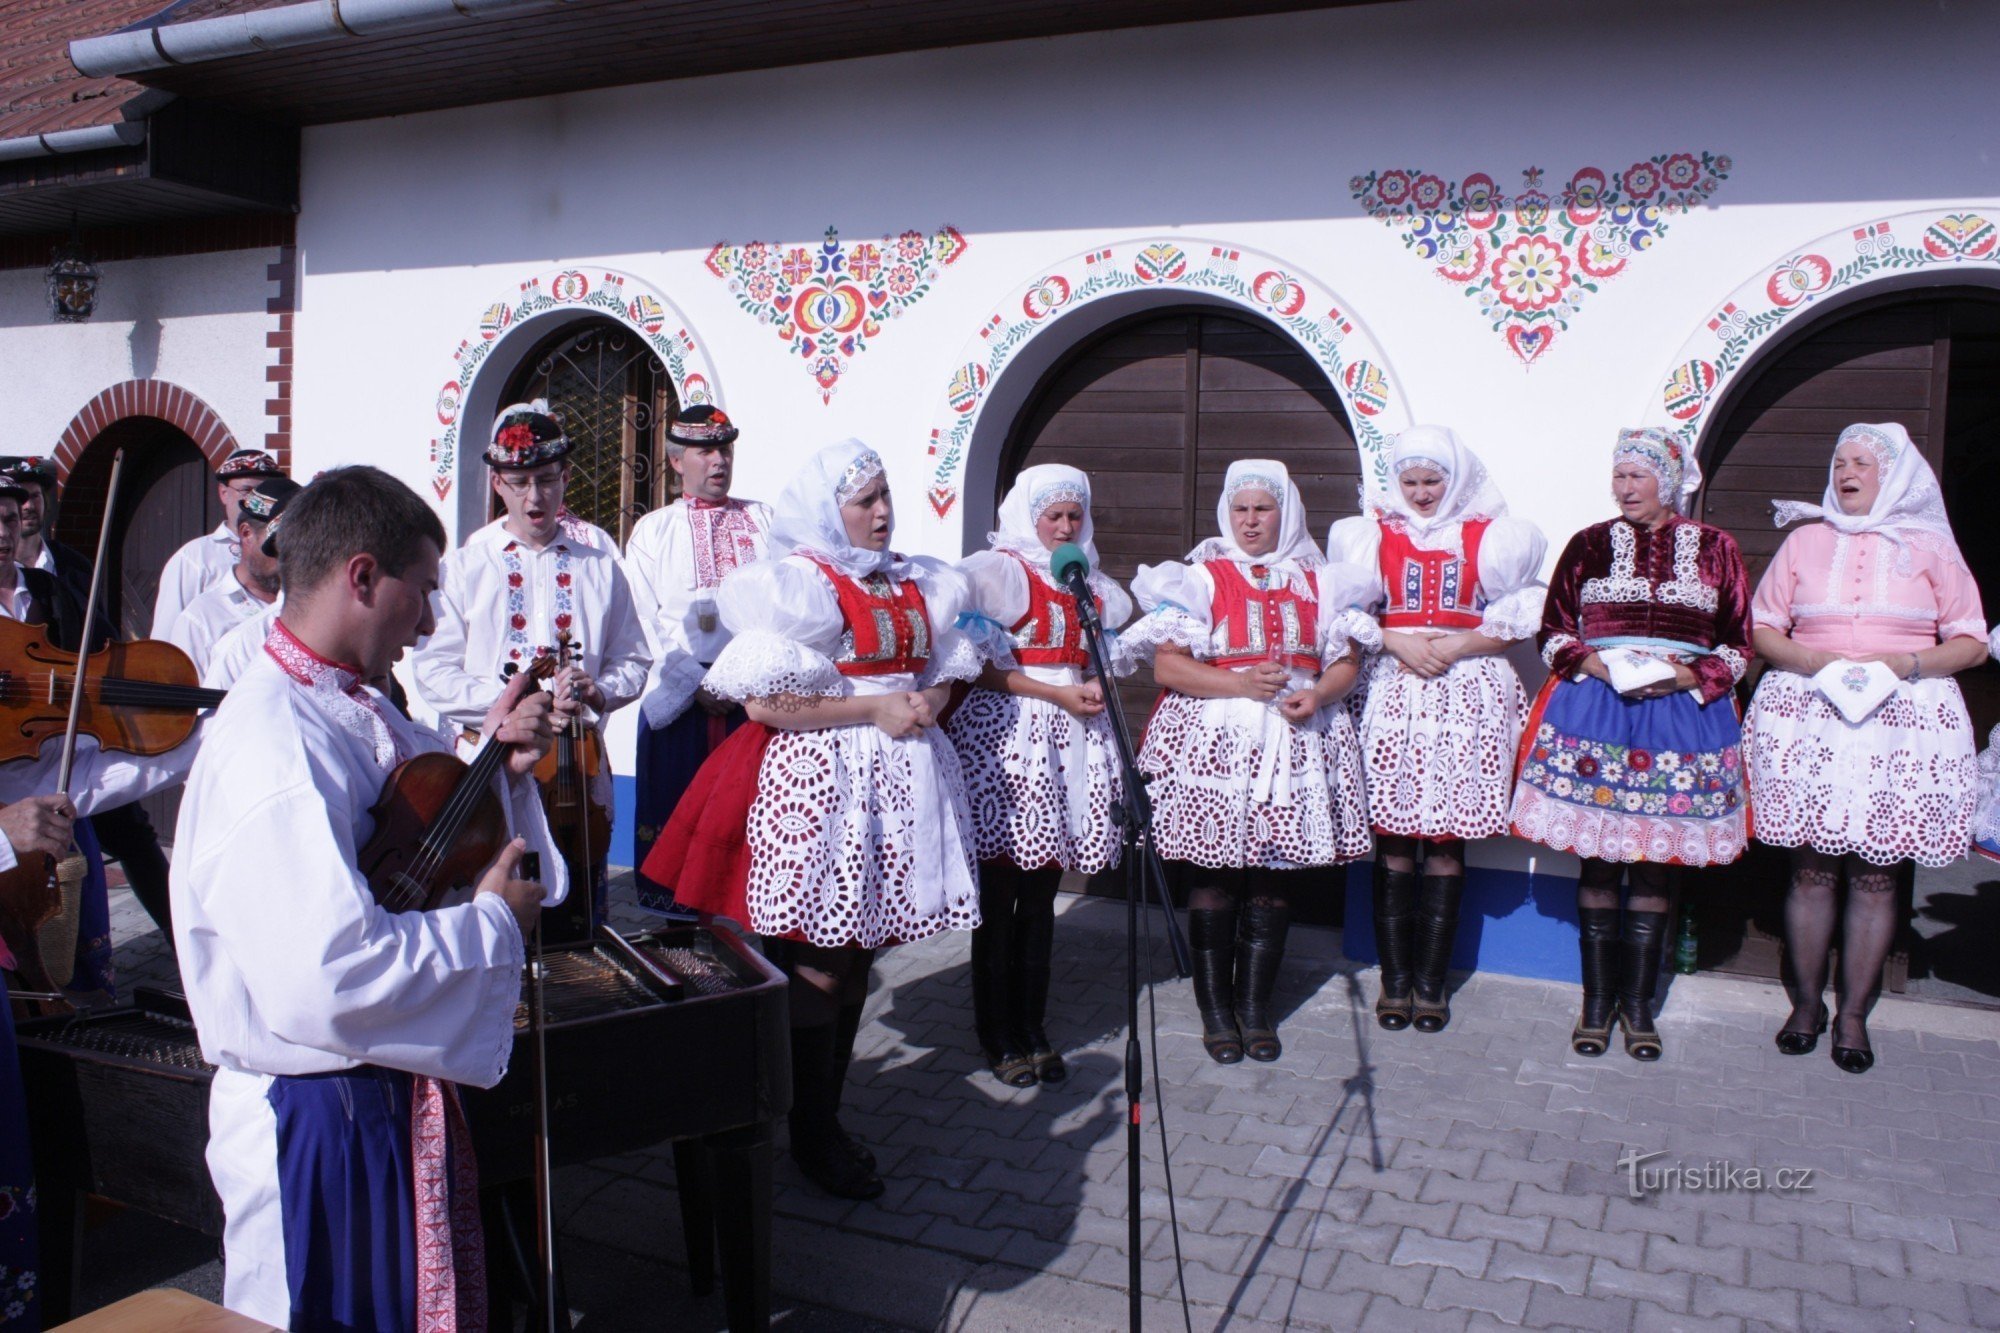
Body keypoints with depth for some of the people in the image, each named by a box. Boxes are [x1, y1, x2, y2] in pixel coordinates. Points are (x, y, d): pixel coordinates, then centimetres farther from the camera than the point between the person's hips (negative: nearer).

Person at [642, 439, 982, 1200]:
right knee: (818, 963, -1)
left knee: (860, 952, 13)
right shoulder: (797, 583, -8)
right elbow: (765, 702, -16)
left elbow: (945, 670, 22)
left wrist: (927, 705, -2)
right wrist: (875, 710, -16)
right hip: (819, 782, -7)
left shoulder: (915, 584, 14)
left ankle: (828, 1115, 26)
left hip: (898, 781, 7)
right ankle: (810, 1139, 14)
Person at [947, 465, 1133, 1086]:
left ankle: (1032, 1028, 17)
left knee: (1042, 894, 9)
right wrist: (1058, 694, -13)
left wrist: (1096, 685, 3)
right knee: (1001, 894, -1)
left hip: (1073, 735, 6)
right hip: (1009, 734, -6)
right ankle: (997, 1036, 9)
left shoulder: (1088, 581, 18)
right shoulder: (997, 570, -2)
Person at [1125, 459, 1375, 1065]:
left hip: (1296, 740, 3)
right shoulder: (1200, 578, 4)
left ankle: (1255, 1004, 16)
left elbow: (1346, 660, 11)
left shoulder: (1319, 582, 14)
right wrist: (1241, 684, -15)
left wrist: (1317, 694, -10)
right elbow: (1167, 667, -5)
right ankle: (1215, 1008, 9)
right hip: (1215, 740, -3)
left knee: (1275, 875, 4)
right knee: (1213, 876, -3)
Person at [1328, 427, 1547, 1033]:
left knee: (1447, 841, 0)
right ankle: (1395, 978, 7)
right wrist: (1398, 643, -9)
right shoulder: (1373, 532, 10)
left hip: (1465, 692, 0)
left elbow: (1514, 623, 5)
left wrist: (1456, 647, -9)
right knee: (1392, 839, -1)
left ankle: (1431, 982, 8)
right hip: (1391, 688, 0)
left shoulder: (1490, 537, 8)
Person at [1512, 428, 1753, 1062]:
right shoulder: (1588, 545, 9)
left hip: (1682, 714, 0)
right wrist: (1589, 661, -9)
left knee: (1655, 861, 2)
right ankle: (1597, 997, 12)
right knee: (1598, 858, 1)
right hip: (1594, 708, 0)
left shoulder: (1715, 548, 8)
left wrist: (1688, 675, -10)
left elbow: (1738, 645, 8)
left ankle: (1637, 1001, 13)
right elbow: (1552, 630, 10)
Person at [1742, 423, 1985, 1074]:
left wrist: (1906, 664, -11)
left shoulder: (1929, 549, 10)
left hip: (1904, 719, -1)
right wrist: (1815, 662, -9)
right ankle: (1806, 1002, 14)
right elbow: (1763, 628, 10)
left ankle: (1853, 1014, 10)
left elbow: (1971, 642, 6)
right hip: (1810, 716, 1)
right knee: (1812, 867, 1)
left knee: (1875, 873, 0)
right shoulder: (1806, 541, 13)